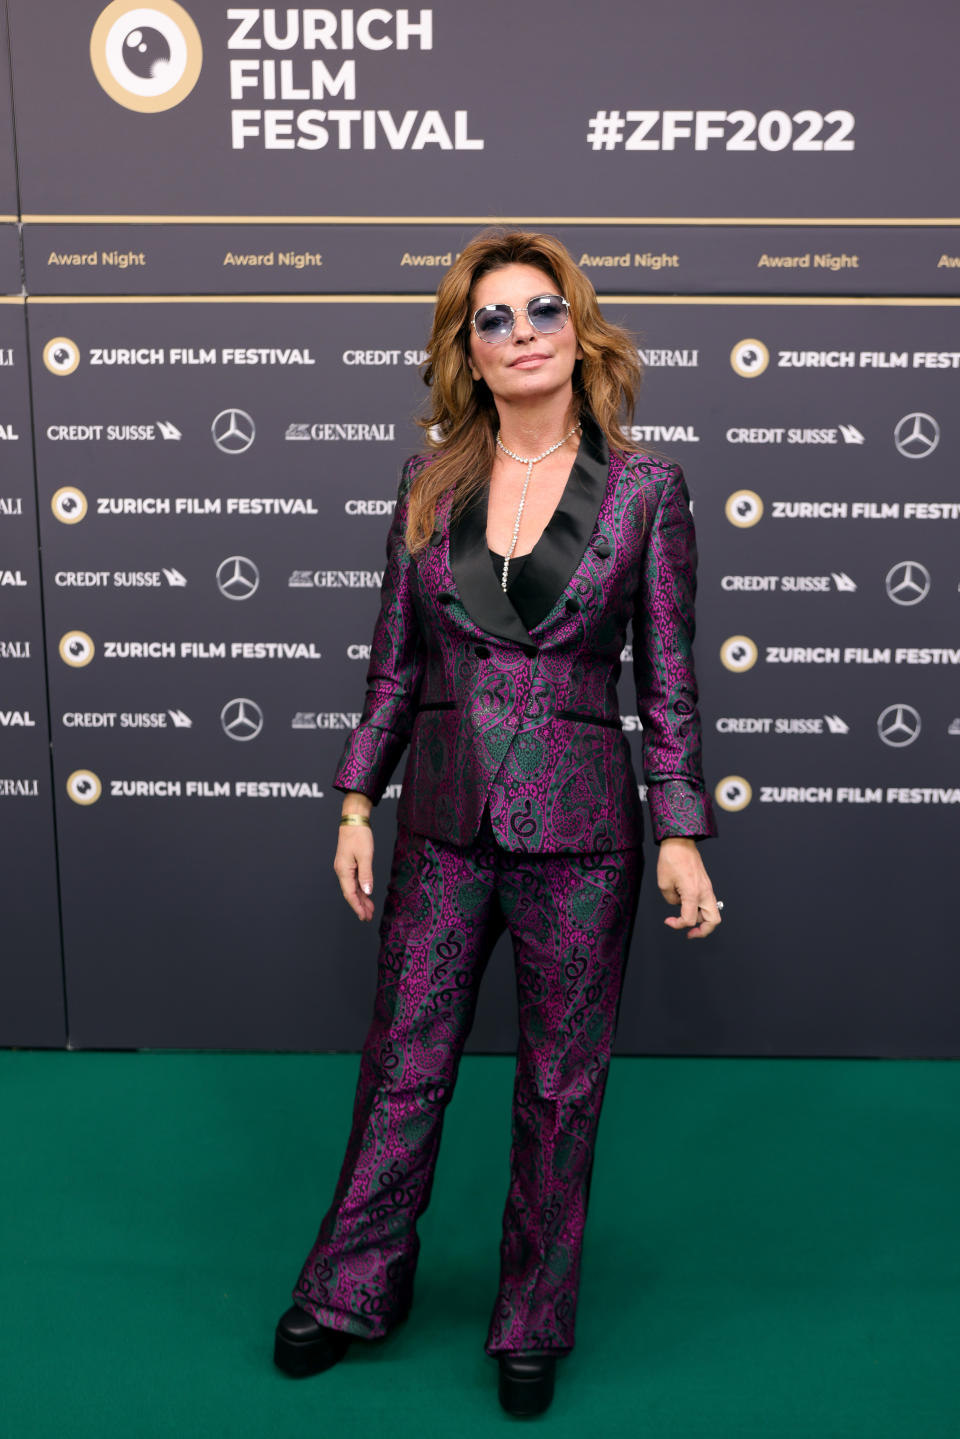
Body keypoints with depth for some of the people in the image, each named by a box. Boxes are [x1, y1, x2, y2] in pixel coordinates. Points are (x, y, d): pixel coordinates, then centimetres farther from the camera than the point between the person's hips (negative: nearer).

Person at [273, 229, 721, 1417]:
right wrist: (357, 803, 4)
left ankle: (535, 1321, 35)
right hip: (446, 816, 2)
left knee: (562, 1082, 12)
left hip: (578, 824, -2)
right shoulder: (430, 481, 3)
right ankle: (354, 1290, 38)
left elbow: (667, 678, -2)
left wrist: (679, 836, -6)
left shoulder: (645, 489, -3)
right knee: (403, 1063, 14)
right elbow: (395, 658, 7)